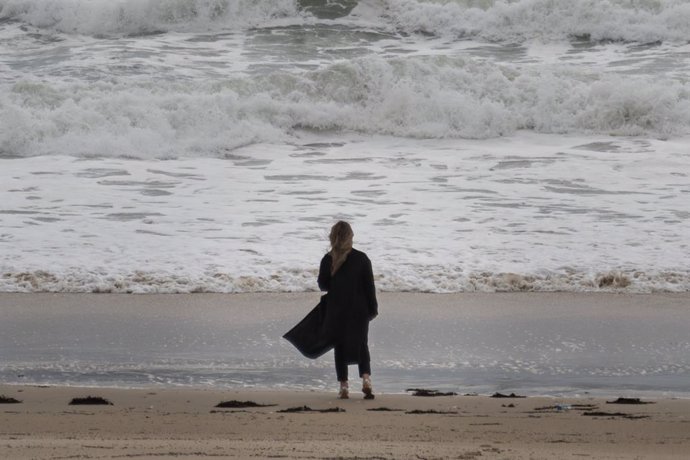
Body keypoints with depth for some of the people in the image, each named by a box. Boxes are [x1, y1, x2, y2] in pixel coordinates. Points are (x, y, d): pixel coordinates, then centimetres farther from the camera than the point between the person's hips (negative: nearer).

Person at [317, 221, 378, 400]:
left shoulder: (328, 260, -6)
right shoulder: (361, 258, -6)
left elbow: (322, 285, 0)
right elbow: (369, 285, -3)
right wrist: (373, 308, 7)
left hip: (336, 311, 0)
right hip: (359, 309, 0)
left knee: (340, 347, 9)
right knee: (362, 345, 8)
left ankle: (343, 386, 5)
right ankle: (366, 379, -13)